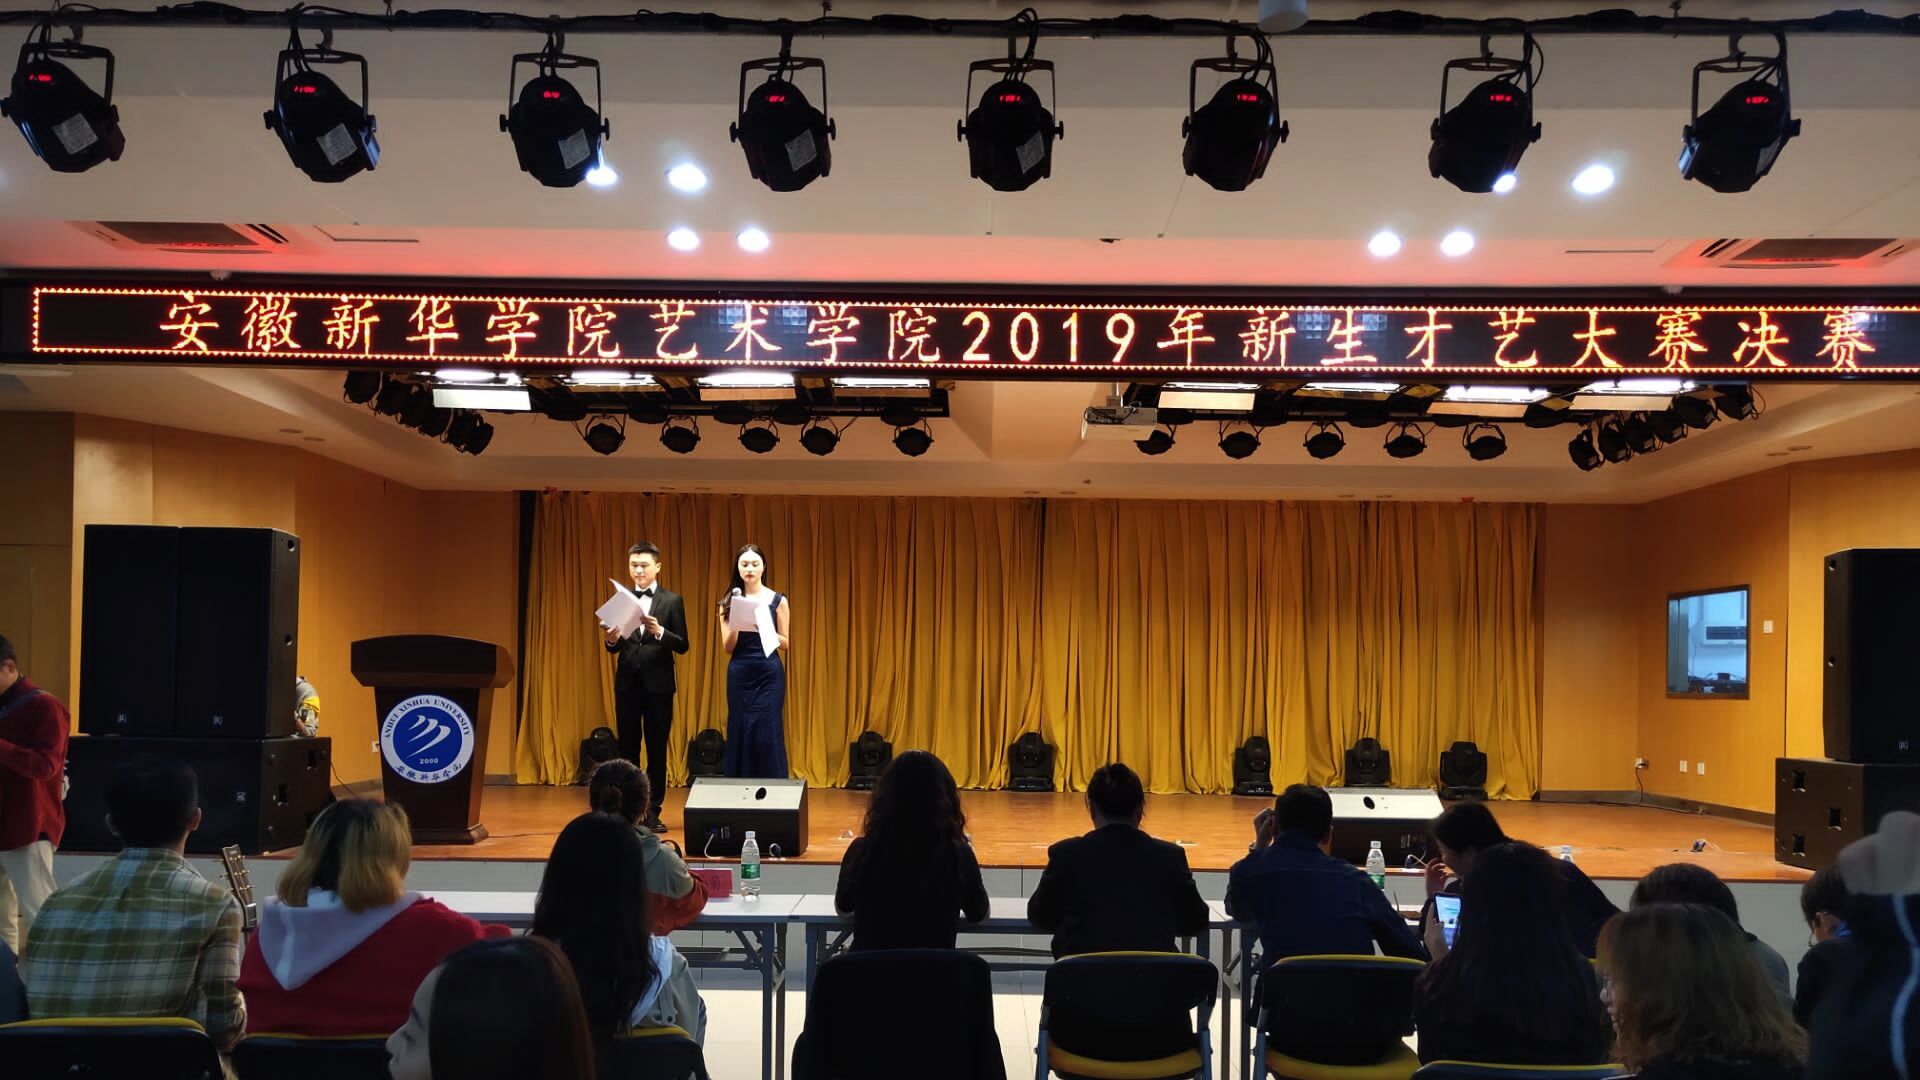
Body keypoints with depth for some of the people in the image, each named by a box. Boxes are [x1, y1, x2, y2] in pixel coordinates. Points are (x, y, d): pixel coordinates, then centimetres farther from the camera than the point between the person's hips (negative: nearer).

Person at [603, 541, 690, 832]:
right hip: (627, 683, 2)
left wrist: (660, 632, -22)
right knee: (627, 748, 7)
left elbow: (682, 646, -4)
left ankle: (653, 811, 11)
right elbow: (615, 648, 8)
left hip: (658, 684, -2)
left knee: (657, 749, 3)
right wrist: (612, 640, -15)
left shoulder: (672, 600, 0)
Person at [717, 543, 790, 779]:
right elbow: (727, 647, 2)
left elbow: (785, 643, 5)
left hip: (769, 675, -2)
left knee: (767, 734, -5)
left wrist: (765, 630, -15)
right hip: (739, 675, 2)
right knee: (740, 733, 3)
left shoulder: (778, 601, 2)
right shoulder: (729, 602, 6)